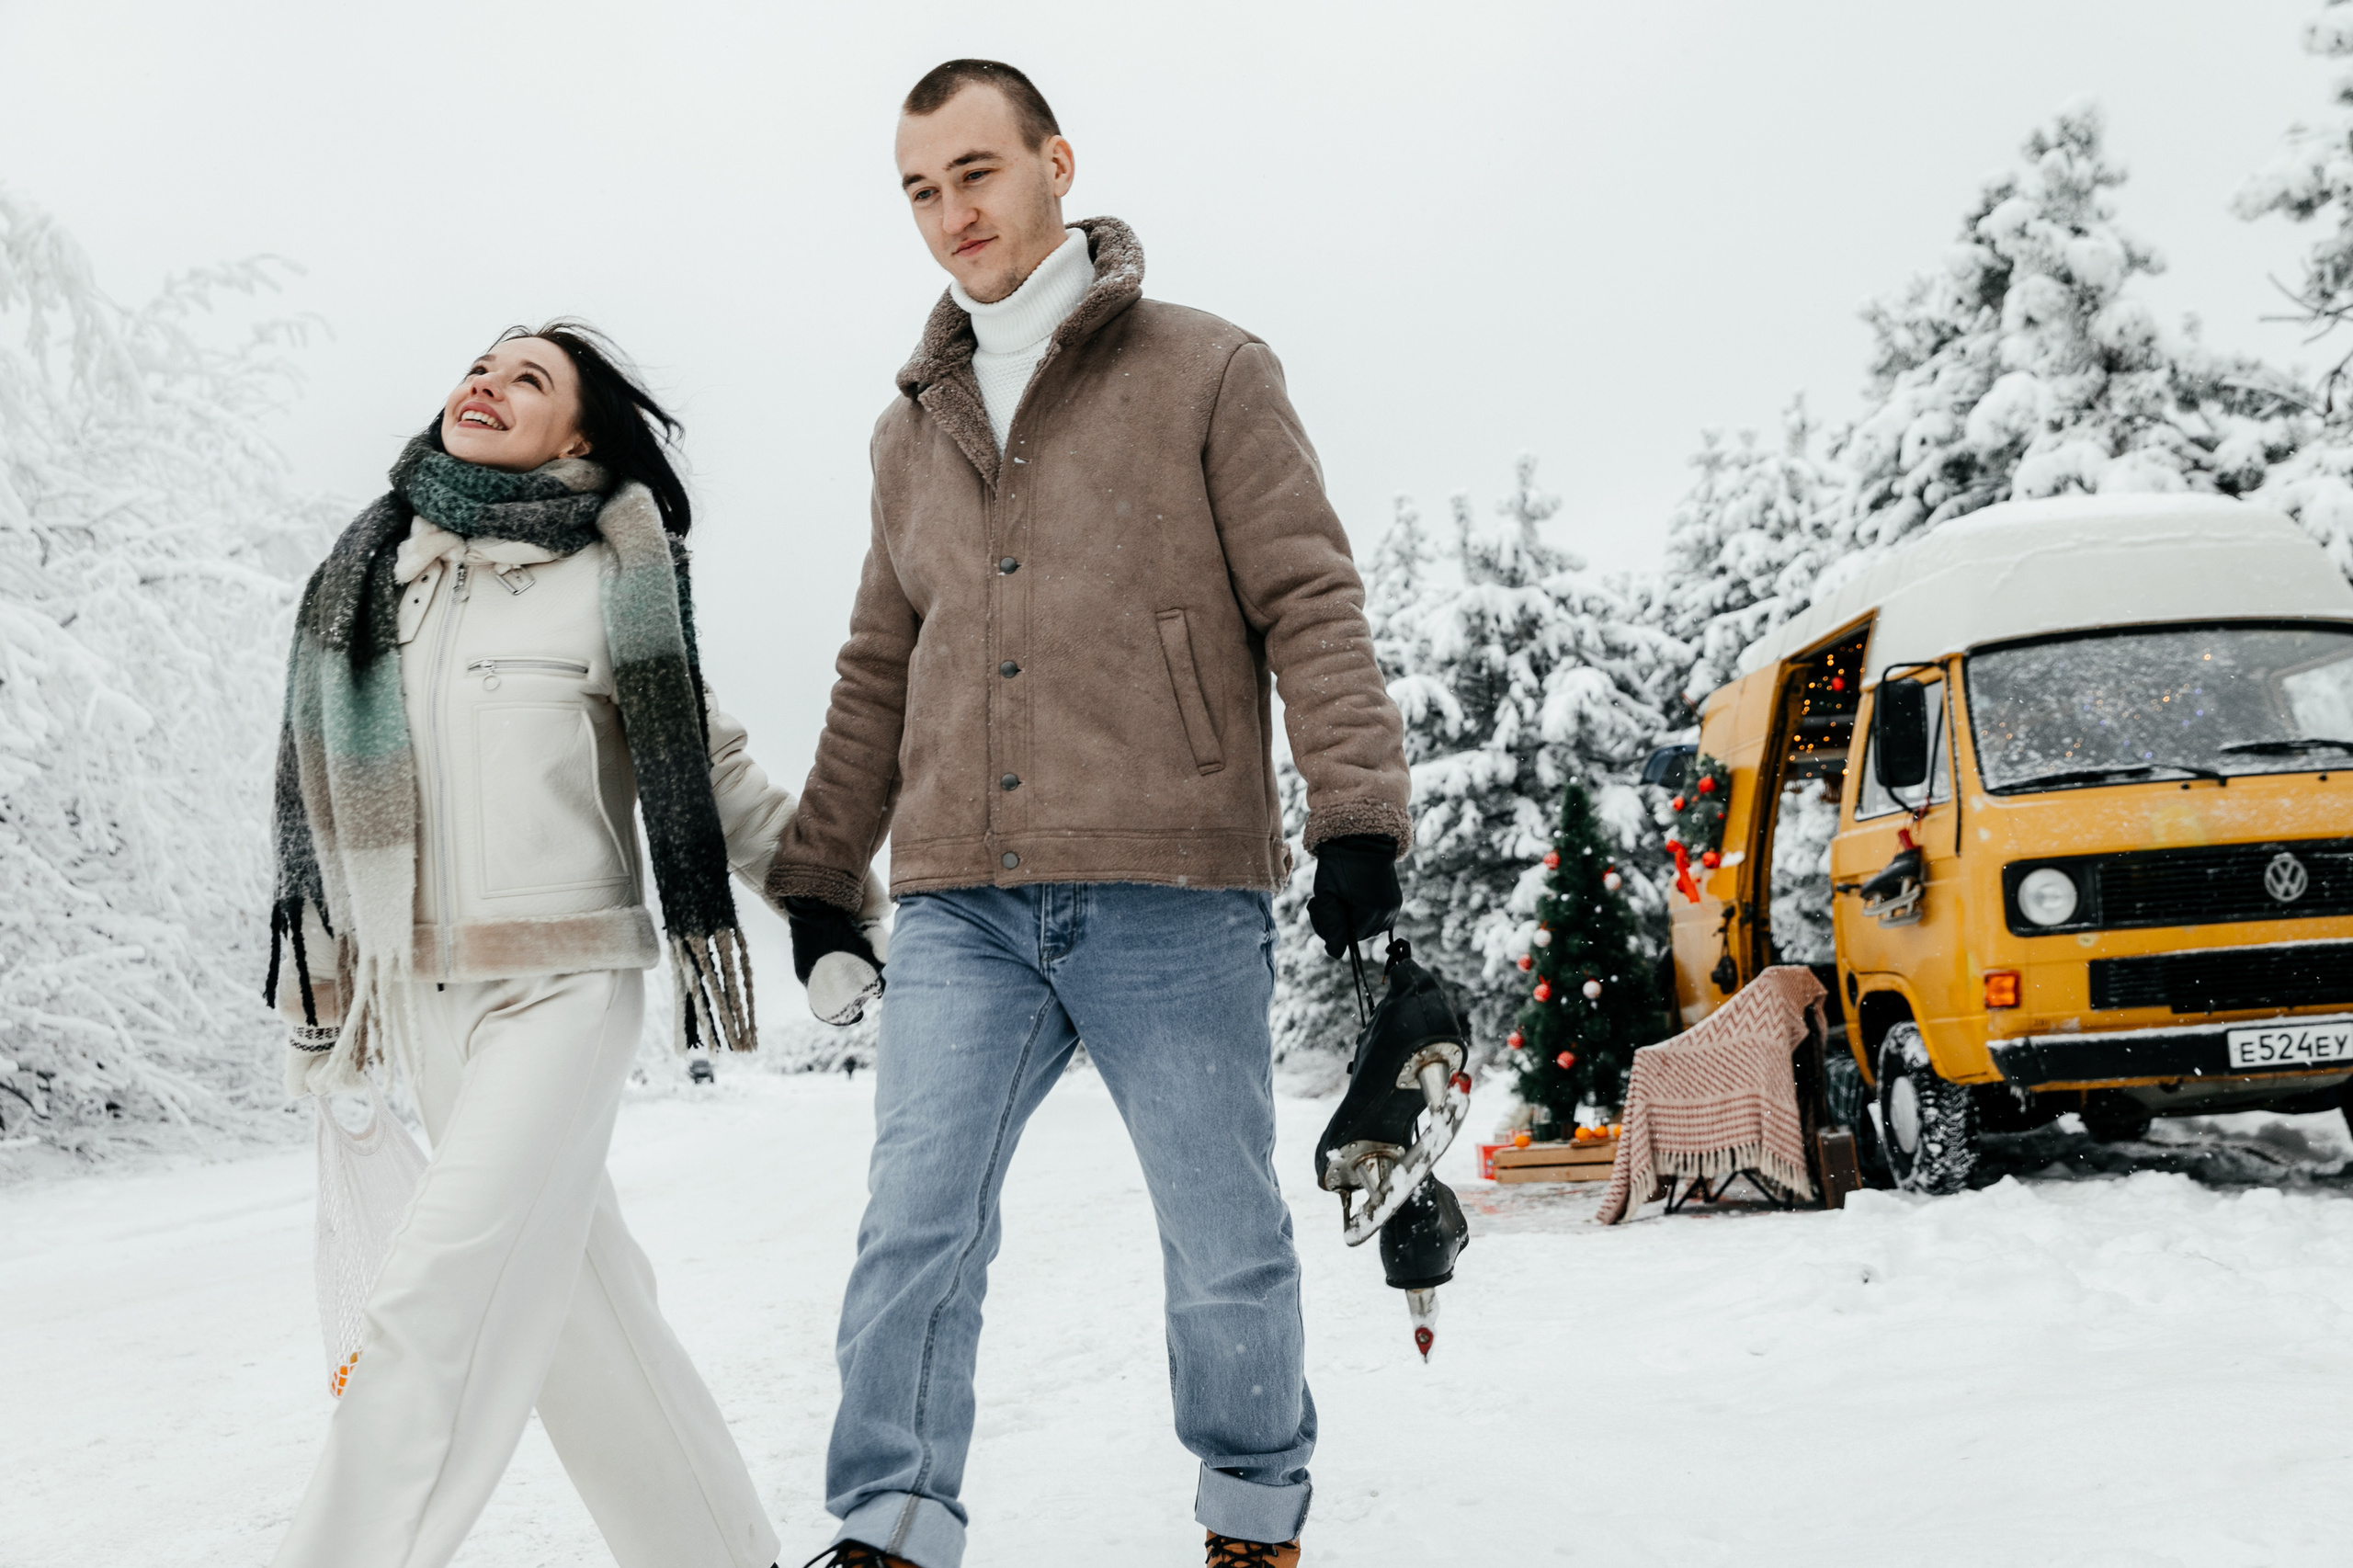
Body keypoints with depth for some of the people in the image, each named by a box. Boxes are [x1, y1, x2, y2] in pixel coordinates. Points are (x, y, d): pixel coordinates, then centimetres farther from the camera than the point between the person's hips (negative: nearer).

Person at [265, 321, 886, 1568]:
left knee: (440, 1302, -15)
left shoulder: (611, 581, -2)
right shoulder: (361, 578, 11)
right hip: (419, 996, 5)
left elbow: (711, 771, 5)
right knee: (579, 1300, 10)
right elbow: (325, 798, 16)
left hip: (564, 987, -5)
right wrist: (317, 996, 17)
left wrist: (838, 903, 4)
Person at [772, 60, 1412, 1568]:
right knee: (914, 1229, -4)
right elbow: (877, 675, 24)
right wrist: (820, 872, 21)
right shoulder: (914, 431, 20)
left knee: (1226, 1242, 6)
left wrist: (1358, 811, -12)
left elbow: (1311, 604, -1)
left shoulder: (1209, 372, 5)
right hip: (962, 908, 4)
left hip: (1171, 895, -3)